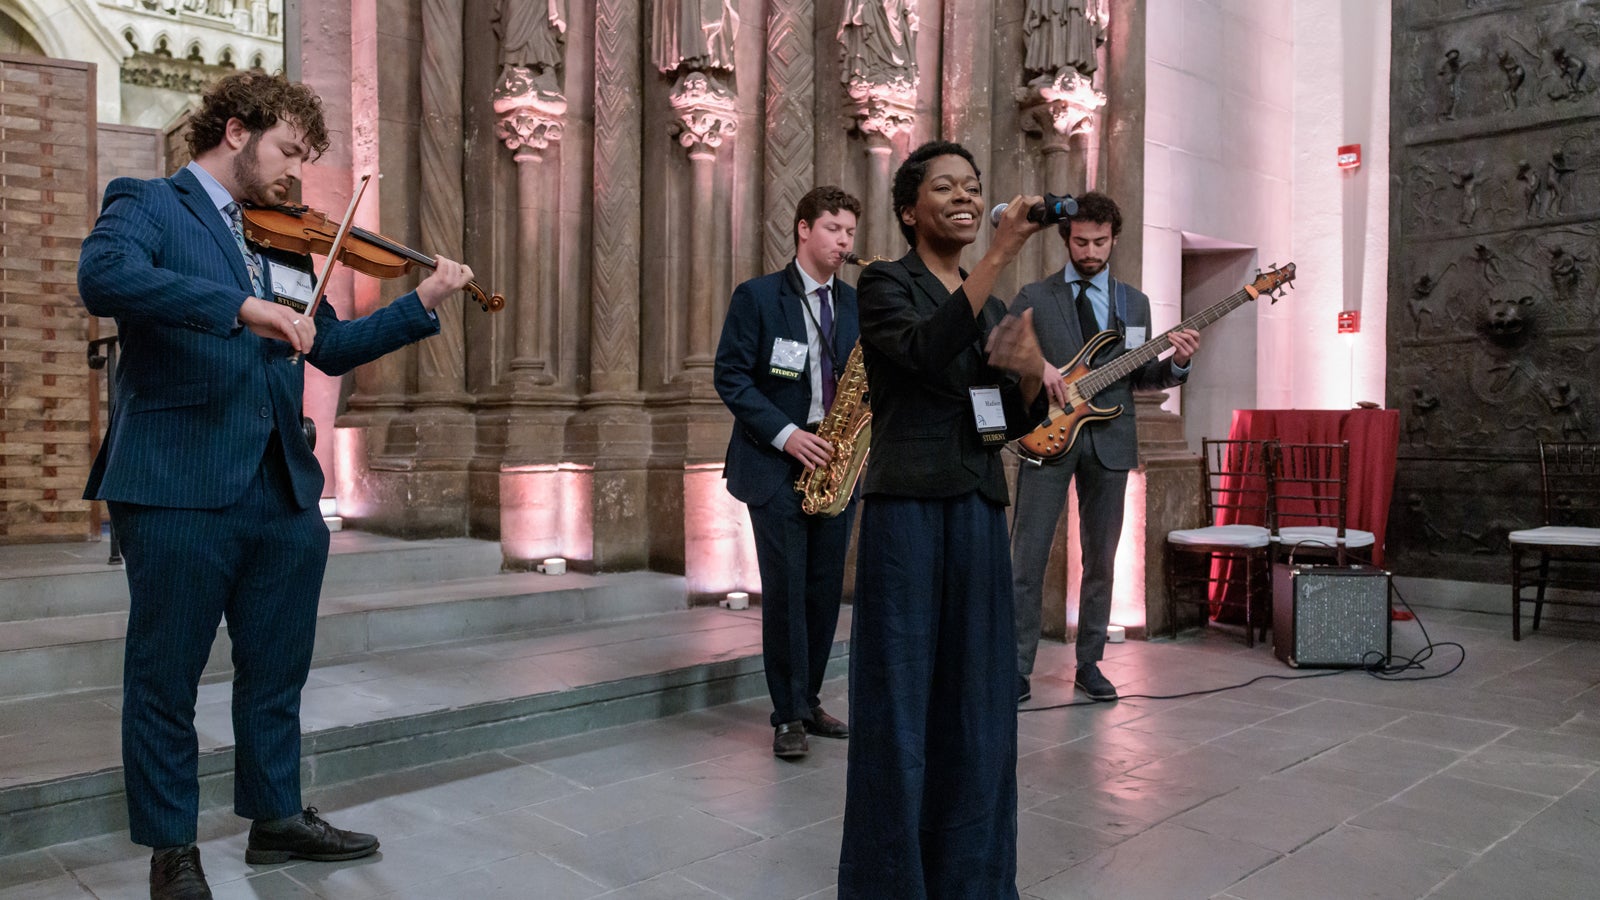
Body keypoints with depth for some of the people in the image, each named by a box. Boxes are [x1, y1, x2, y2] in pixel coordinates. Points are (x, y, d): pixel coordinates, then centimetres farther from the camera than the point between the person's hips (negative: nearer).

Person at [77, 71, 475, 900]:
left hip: (284, 489, 6)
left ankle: (276, 817, 31)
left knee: (277, 669, 15)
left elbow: (332, 348, 19)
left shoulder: (284, 239, 18)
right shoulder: (146, 204, 0)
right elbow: (103, 277, -22)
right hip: (179, 487, -6)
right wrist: (241, 306, -30)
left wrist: (421, 303, 10)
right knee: (165, 676, 7)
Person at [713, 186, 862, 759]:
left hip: (835, 463, 5)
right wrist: (785, 433, -16)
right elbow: (731, 377, -7)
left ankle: (808, 702, 21)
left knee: (826, 589, 7)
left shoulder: (856, 304, 13)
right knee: (785, 590, -4)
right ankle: (788, 715, 6)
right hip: (776, 465, -5)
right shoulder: (757, 297, -1)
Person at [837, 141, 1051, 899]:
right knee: (902, 698, 1)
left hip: (979, 514, 6)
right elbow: (928, 351, -23)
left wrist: (1031, 370, -4)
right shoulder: (884, 284, -2)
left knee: (977, 698, 10)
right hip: (907, 512, -6)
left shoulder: (993, 306, 16)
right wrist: (1000, 254, -25)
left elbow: (1015, 422, 16)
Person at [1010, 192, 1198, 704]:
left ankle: (1089, 664, 18)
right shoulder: (1034, 297, 5)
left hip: (1110, 440, 3)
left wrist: (1176, 363, -5)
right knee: (1028, 558, -5)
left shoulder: (1135, 303, 14)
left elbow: (1140, 378, 14)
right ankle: (1018, 667, 3)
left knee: (1100, 560, 7)